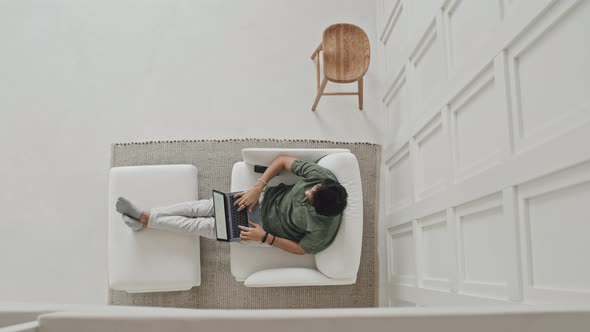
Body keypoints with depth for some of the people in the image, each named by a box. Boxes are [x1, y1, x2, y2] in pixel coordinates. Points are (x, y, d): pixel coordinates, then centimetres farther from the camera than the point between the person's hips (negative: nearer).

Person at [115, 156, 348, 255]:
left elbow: (300, 249, -15)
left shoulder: (322, 231, -32)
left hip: (268, 226, -4)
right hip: (269, 198, 4)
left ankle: (145, 220, 17)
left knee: (204, 226, -1)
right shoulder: (323, 176, -24)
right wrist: (257, 188, -18)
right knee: (200, 207, 0)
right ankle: (144, 215, 16)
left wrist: (264, 238, -20)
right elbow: (282, 160, -13)